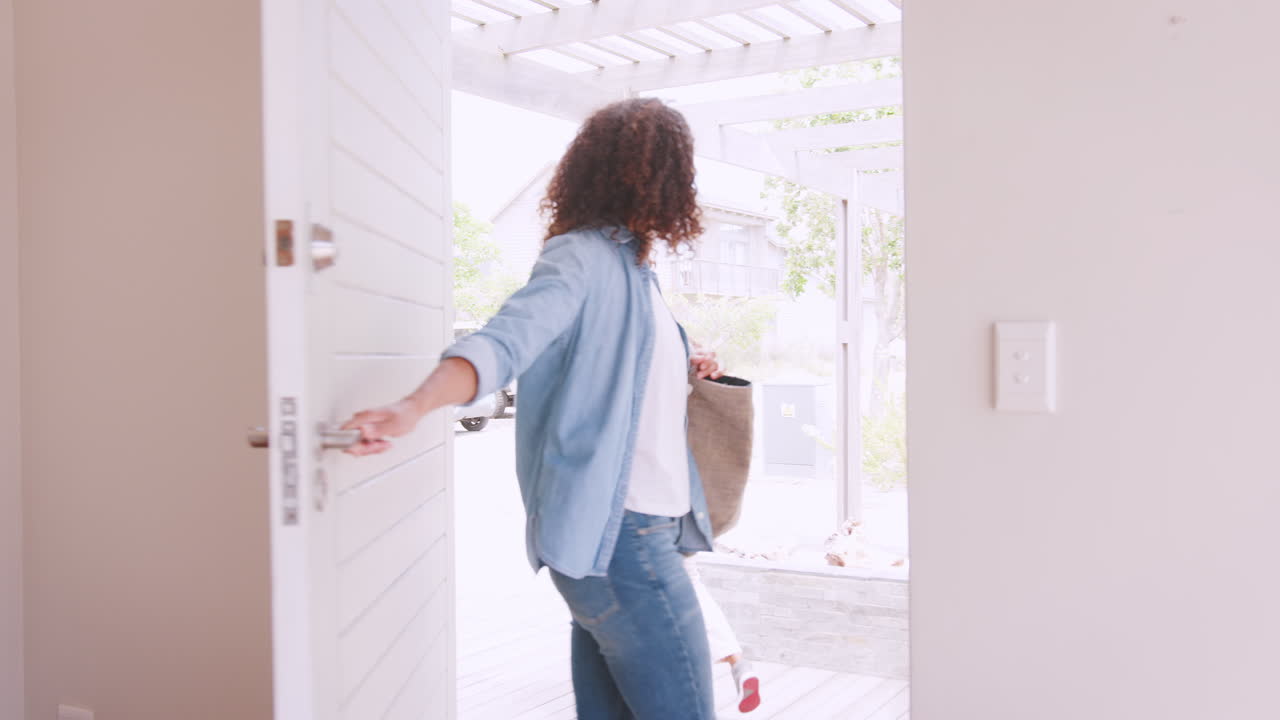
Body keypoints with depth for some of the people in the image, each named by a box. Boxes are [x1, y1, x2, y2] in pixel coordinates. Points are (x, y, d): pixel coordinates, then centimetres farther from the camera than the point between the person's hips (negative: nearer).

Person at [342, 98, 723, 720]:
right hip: (613, 534, -9)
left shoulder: (627, 265, 17)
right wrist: (415, 405, -43)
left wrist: (679, 371, 14)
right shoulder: (582, 257, -11)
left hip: (636, 531, 9)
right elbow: (503, 342, -26)